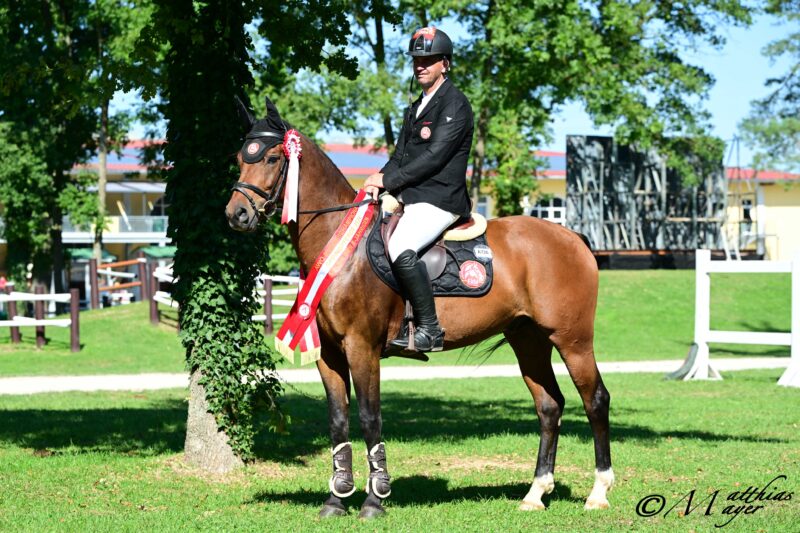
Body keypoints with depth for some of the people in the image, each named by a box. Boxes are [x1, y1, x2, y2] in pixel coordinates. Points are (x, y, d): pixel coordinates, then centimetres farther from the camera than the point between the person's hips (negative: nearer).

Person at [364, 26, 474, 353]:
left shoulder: (454, 104, -9)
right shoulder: (416, 108, 22)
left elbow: (434, 157, -17)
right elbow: (401, 155, 18)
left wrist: (389, 180, -16)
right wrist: (381, 179, -3)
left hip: (439, 200, -11)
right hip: (409, 197, 11)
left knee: (401, 249, -33)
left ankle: (429, 330, -25)